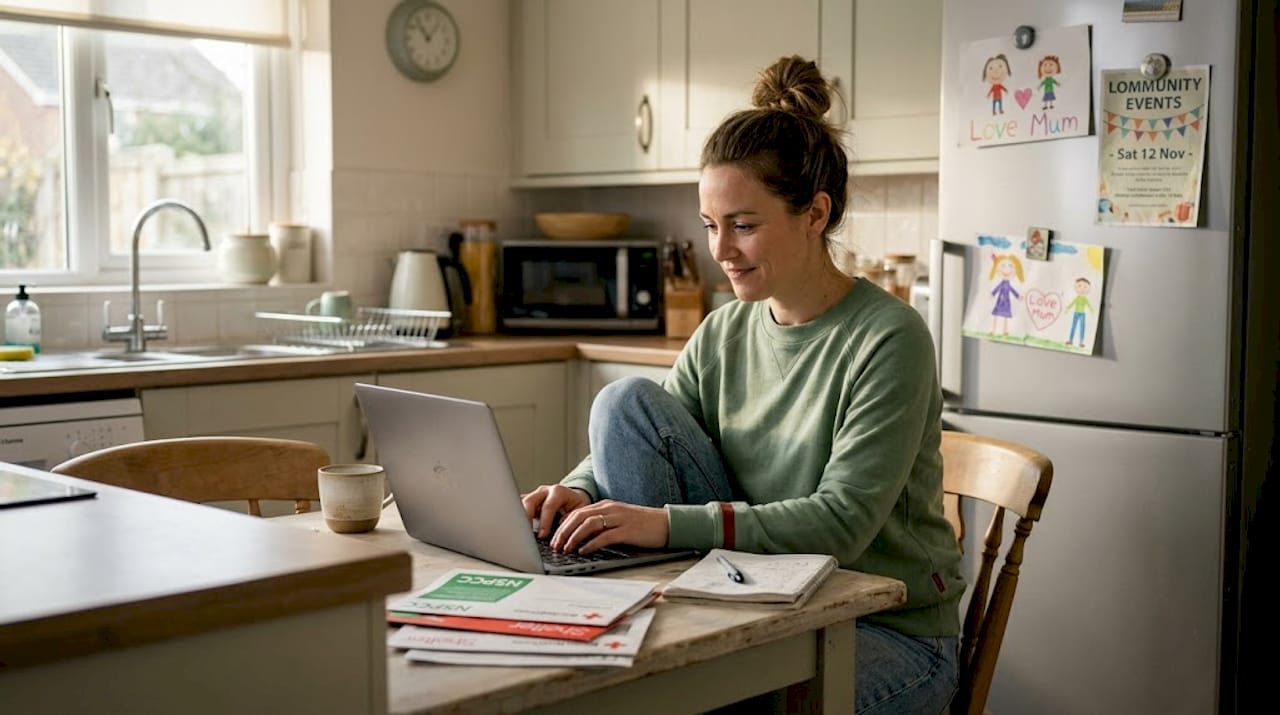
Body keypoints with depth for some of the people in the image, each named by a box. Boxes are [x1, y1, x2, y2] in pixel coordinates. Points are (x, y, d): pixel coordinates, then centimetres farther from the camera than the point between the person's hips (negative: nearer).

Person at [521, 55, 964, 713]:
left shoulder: (887, 338, -16)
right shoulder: (723, 333, 3)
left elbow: (842, 522, -24)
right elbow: (635, 441, 6)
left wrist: (669, 523, -31)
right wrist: (579, 490, -17)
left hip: (890, 630, -6)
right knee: (626, 402, -9)